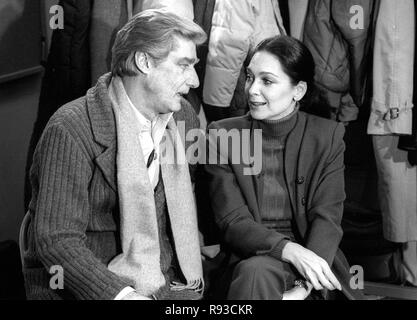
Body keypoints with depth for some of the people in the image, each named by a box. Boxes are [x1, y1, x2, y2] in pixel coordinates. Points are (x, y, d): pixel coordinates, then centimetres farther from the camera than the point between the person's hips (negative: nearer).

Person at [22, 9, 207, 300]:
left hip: (161, 282, 5)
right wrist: (120, 293, -28)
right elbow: (56, 241, -19)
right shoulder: (70, 130, -15)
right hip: (83, 285, -5)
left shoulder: (184, 118, 5)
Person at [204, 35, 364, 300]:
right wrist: (290, 250, -23)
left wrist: (303, 287, -22)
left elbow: (327, 219, -5)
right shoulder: (222, 136, 1)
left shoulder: (329, 136, 2)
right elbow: (232, 222, -5)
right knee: (257, 273, -34)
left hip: (316, 260, 0)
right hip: (250, 257, 0)